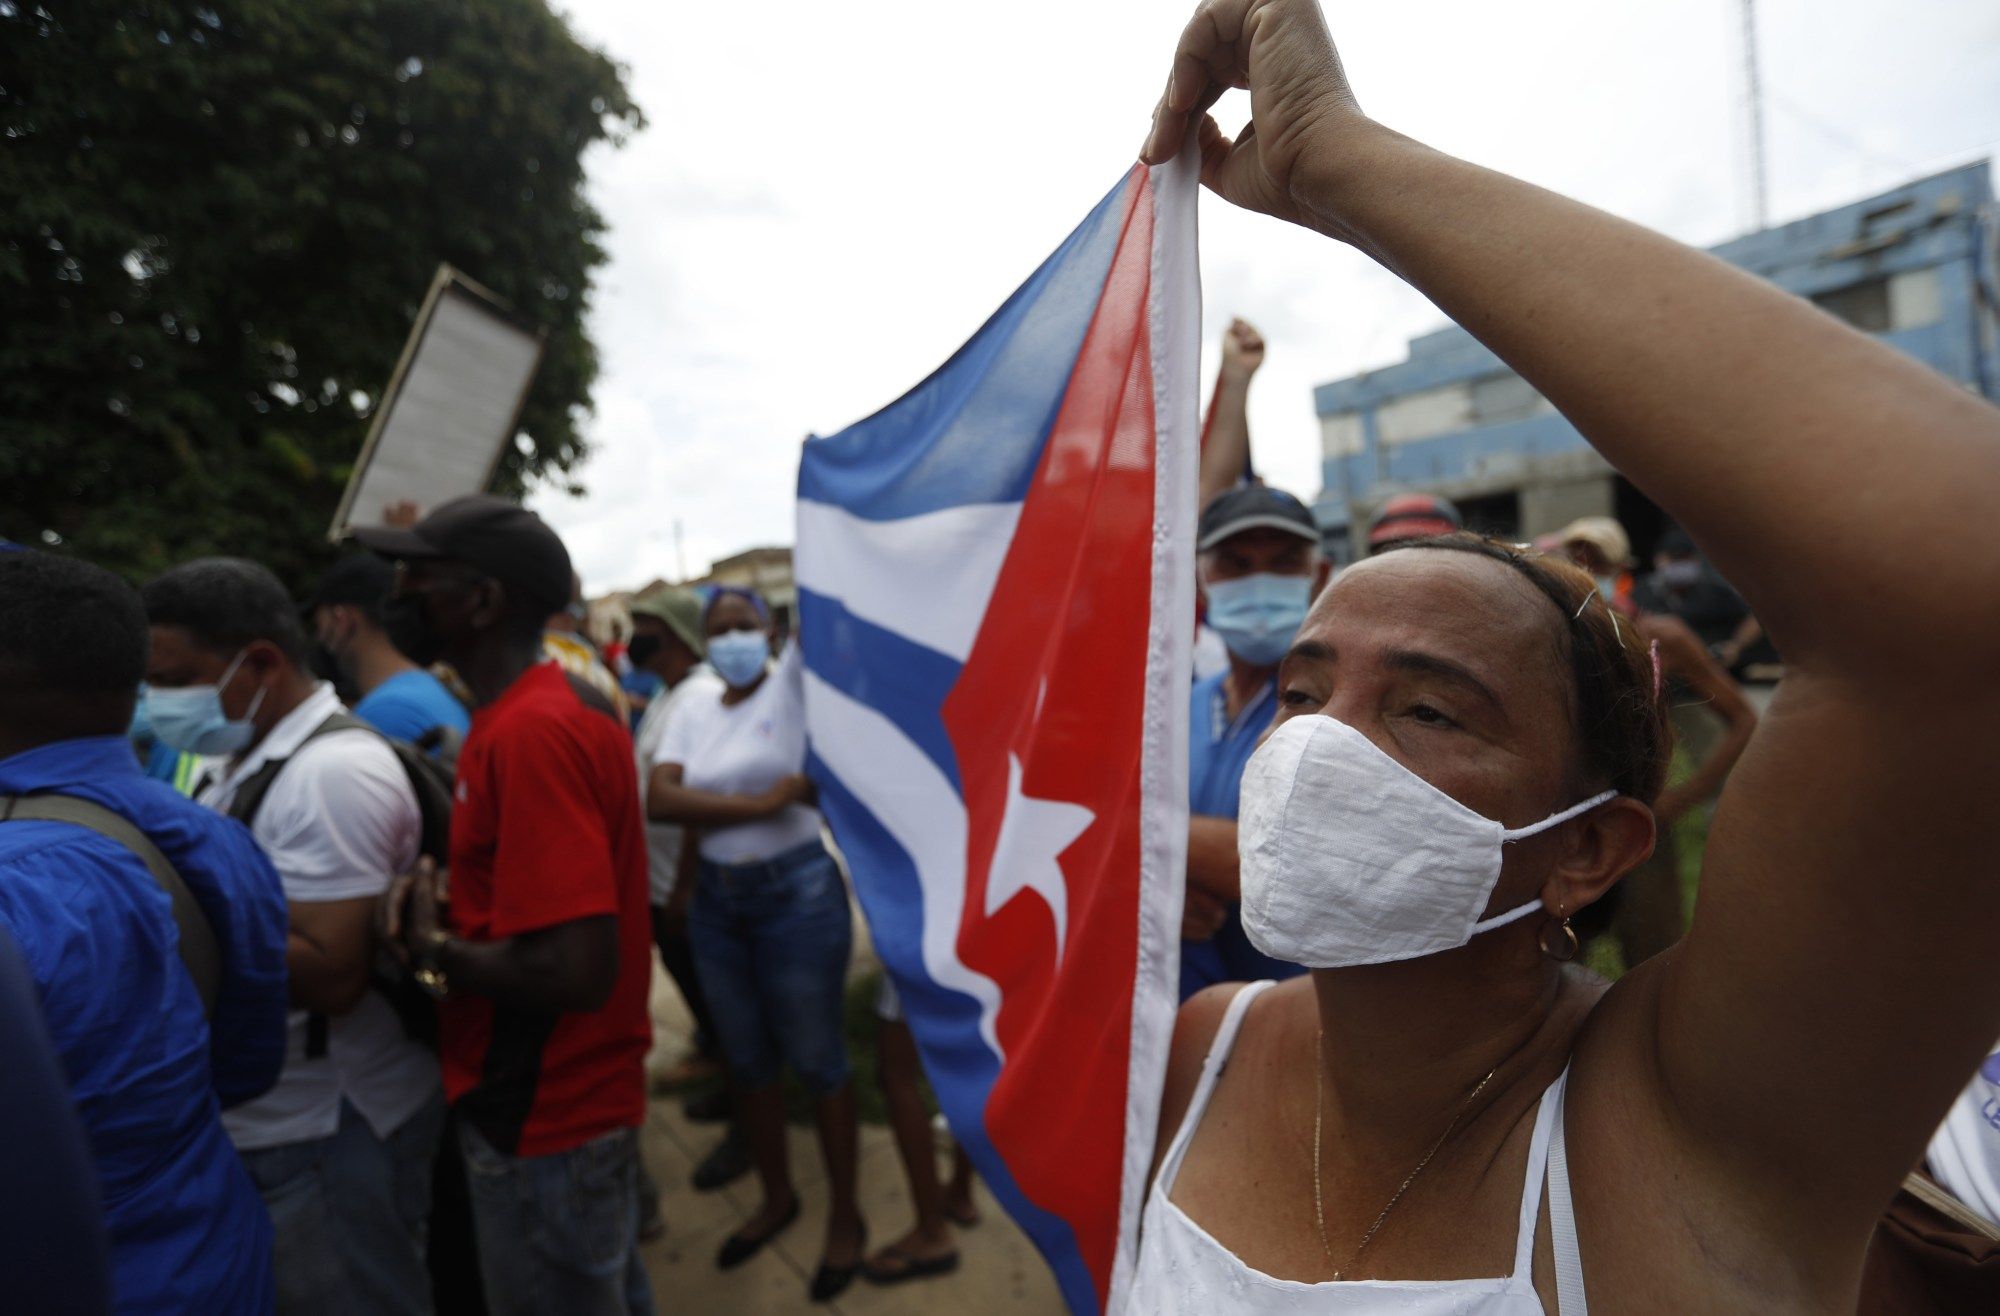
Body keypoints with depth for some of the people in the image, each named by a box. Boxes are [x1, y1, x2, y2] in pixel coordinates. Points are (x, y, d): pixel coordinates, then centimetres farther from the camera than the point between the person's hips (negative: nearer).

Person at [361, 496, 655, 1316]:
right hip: (576, 1099, 9)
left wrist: (431, 950, -15)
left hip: (543, 1121, -9)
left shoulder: (528, 732, -26)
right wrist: (453, 900, -1)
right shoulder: (563, 703, 5)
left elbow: (573, 970, -32)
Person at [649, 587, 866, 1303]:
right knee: (747, 1060, 18)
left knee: (816, 1060, 7)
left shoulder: (794, 683, -6)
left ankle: (845, 1214, 27)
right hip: (717, 900, 5)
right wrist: (760, 803, -17)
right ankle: (776, 1197, 40)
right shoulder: (692, 711, 4)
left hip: (798, 893, -5)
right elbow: (660, 799, -10)